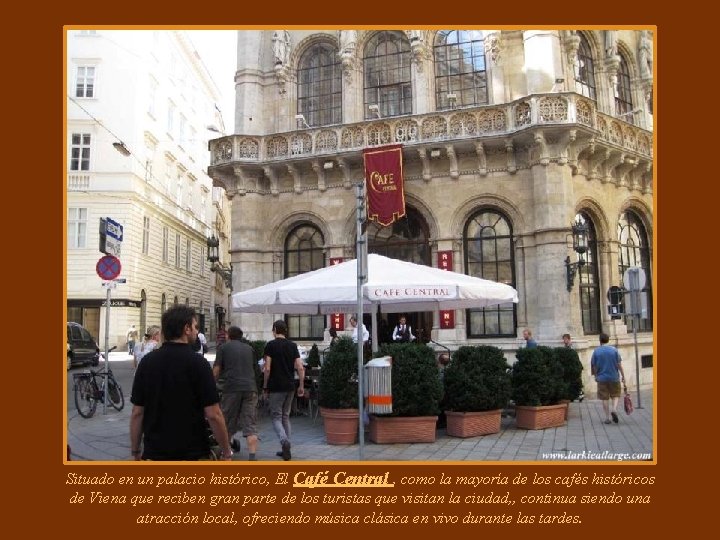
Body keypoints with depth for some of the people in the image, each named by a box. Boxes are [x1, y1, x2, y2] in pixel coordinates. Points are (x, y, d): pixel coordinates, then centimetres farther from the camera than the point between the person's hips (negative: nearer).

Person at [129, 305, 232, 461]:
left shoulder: (147, 361, 1)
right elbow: (213, 415, -14)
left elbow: (137, 412, 2)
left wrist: (135, 451, 13)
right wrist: (226, 452, -3)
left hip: (154, 454, 4)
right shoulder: (197, 363, -12)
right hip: (192, 455, -4)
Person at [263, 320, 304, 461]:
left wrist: (265, 387, -2)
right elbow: (300, 367, 0)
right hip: (290, 387, 5)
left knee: (276, 417, 2)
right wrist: (301, 386, 6)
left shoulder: (271, 345, -6)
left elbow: (267, 369, -11)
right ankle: (286, 449, 16)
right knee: (285, 416, 15)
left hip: (275, 387, -4)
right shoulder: (293, 345, 7)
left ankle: (285, 441, -22)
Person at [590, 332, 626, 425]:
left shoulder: (596, 351, -3)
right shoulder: (614, 350, -3)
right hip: (614, 377, 0)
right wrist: (623, 376, 3)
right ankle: (614, 409, -10)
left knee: (605, 398, 7)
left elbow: (593, 366, 0)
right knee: (615, 395, 15)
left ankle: (607, 418, 9)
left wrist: (595, 375, 15)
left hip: (602, 378, 0)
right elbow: (619, 364, -4)